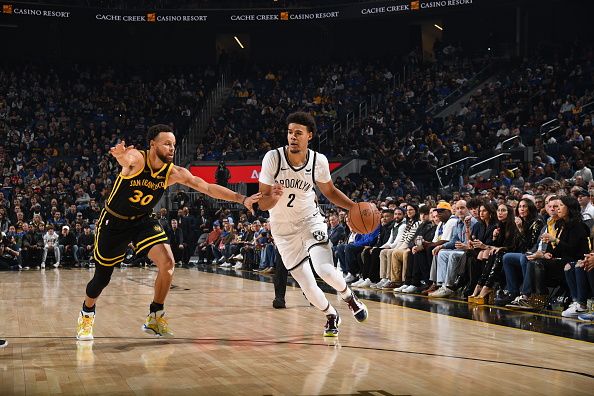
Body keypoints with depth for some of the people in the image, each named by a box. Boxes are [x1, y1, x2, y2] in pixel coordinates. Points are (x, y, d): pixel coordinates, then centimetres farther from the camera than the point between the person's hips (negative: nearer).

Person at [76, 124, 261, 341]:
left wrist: (241, 198, -24)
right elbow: (127, 159, -51)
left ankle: (155, 318, 1)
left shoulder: (174, 173, -13)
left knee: (167, 263, -18)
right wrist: (121, 154, -78)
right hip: (114, 222, -3)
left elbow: (208, 187, -14)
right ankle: (87, 314, 39)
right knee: (102, 277, 7)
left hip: (143, 221, 4)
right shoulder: (137, 159, -26)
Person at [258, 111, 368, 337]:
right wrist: (274, 197, -40)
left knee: (324, 269, -24)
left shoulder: (318, 161, -13)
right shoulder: (273, 158, -19)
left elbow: (329, 192, 6)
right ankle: (331, 316, 31)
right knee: (307, 285, 0)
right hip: (283, 229, 0)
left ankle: (348, 296, 10)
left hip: (310, 221, 0)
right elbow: (262, 204, -17)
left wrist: (355, 207, -9)